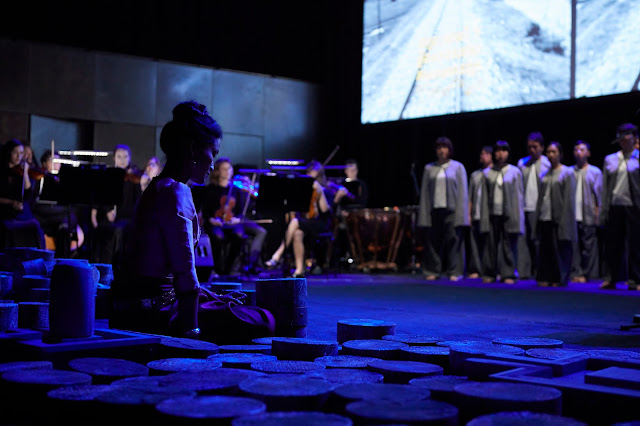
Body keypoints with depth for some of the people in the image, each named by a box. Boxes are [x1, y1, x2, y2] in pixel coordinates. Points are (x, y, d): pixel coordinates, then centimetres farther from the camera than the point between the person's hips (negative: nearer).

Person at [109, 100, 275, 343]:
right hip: (148, 313, -10)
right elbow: (185, 272, -21)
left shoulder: (158, 188, 15)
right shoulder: (175, 192, -16)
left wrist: (210, 296, 18)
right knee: (263, 322, -9)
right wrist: (191, 331, -20)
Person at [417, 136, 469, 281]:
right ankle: (433, 271, 8)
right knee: (433, 240, 0)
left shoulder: (458, 167, 6)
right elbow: (424, 192, 9)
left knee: (452, 239, -4)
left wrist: (461, 214, -6)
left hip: (451, 209, -1)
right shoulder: (429, 168, 10)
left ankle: (454, 272, 3)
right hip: (434, 209, 2)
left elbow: (462, 191, 3)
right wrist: (424, 215, 1)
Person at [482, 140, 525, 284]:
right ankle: (490, 273, 12)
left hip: (508, 214, -1)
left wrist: (518, 216, -2)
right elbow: (484, 195, 7)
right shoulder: (488, 172, 9)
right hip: (493, 214, 1)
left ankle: (508, 274, 7)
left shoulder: (515, 172, 5)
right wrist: (484, 215, 0)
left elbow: (519, 195, 4)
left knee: (509, 245, -1)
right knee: (492, 244, 2)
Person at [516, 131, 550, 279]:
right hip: (523, 207, 3)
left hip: (538, 208, -3)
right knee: (522, 240, -2)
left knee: (536, 240, -2)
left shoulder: (548, 164, 3)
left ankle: (537, 272, 5)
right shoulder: (522, 163, 14)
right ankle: (523, 272, 2)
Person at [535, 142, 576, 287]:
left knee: (560, 249, -2)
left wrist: (564, 220, -14)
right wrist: (537, 216, 9)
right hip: (545, 218, 5)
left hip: (559, 219, -5)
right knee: (545, 249, 6)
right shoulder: (545, 175, 15)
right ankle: (545, 278, 12)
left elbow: (569, 199, -7)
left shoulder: (567, 173, -2)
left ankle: (560, 279, 6)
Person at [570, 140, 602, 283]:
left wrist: (597, 212, -4)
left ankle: (586, 274, 5)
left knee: (588, 246, -2)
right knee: (573, 246, -1)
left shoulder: (595, 172, 6)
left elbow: (599, 194, 4)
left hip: (588, 216, -2)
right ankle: (576, 273, 3)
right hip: (571, 215, 2)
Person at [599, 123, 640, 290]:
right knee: (612, 245, 7)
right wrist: (603, 212, 8)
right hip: (614, 208, 3)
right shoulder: (609, 160, 12)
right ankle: (611, 279, 17)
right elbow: (605, 188, 12)